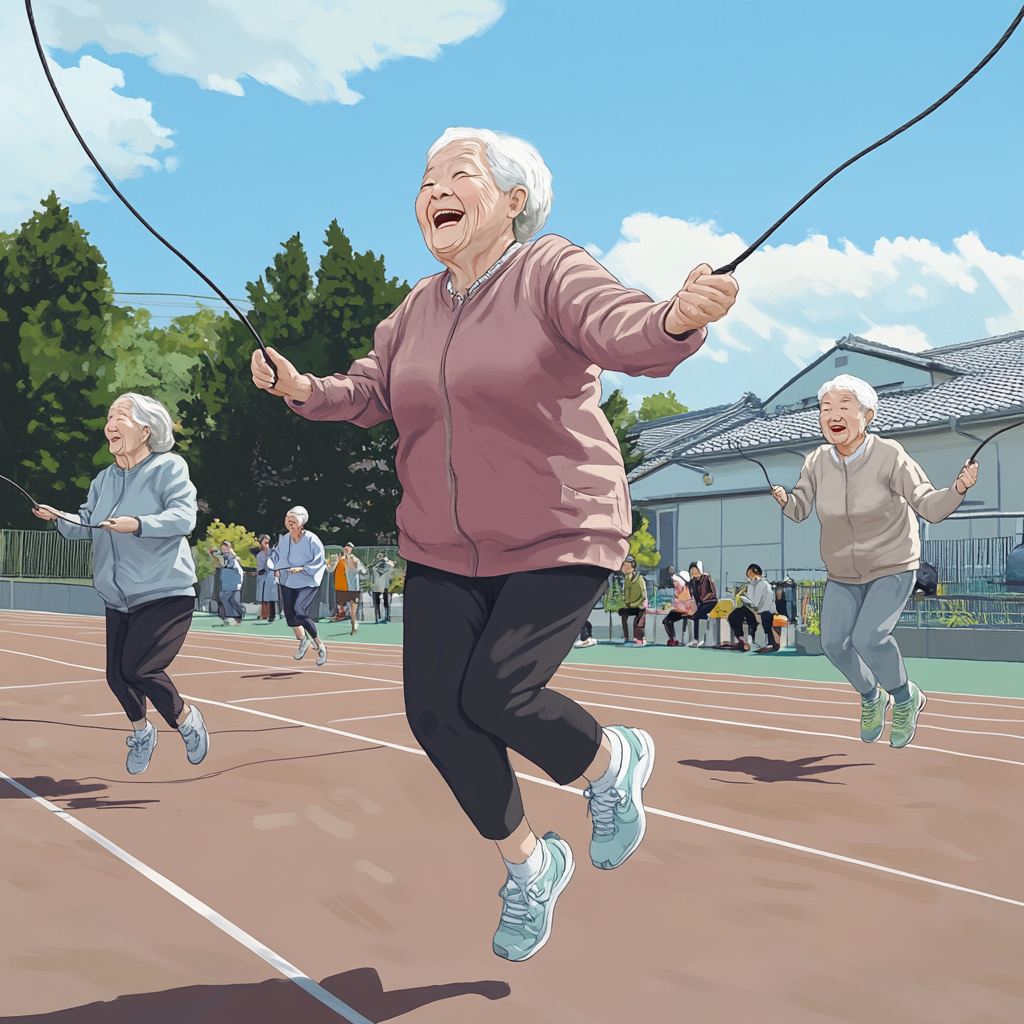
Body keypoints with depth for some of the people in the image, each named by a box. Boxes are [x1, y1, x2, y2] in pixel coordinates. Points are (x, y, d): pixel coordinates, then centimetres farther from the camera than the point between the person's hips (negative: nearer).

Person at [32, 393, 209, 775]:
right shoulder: (103, 479, 10)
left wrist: (138, 524, -35)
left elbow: (184, 516, -22)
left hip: (165, 594, -7)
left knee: (138, 669, -16)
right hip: (118, 600, 7)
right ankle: (142, 733, 36)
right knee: (117, 676, 8)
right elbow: (85, 526, 13)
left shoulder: (169, 467, -10)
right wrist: (59, 517, -7)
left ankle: (186, 720, 10)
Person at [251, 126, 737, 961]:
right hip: (442, 552, 6)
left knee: (493, 696, -18)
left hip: (559, 545, -6)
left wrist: (678, 318, -48)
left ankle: (612, 763, 17)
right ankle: (528, 864, 23)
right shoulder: (417, 311, 10)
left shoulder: (552, 273, -9)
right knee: (433, 710, 0)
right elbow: (369, 393, 14)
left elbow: (626, 331, -26)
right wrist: (304, 390, -5)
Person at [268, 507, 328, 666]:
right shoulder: (284, 539, -3)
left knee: (299, 610, -24)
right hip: (288, 582, 6)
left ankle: (318, 644, -6)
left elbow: (319, 562, -16)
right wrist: (274, 567, -9)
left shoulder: (312, 540, -18)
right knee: (290, 615, 8)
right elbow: (276, 555, 11)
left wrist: (302, 569, -28)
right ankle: (303, 641, 37)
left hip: (308, 582, -6)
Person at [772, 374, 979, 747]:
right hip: (843, 576, 4)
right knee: (834, 643, -5)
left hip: (893, 569, -4)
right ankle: (871, 698, 27)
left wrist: (958, 488, -39)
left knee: (869, 638, -23)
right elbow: (799, 511, -5)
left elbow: (930, 507, -20)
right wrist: (785, 499, -27)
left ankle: (905, 698, 8)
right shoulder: (817, 461, -9)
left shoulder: (889, 455, -21)